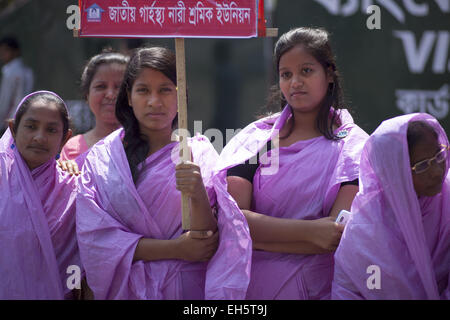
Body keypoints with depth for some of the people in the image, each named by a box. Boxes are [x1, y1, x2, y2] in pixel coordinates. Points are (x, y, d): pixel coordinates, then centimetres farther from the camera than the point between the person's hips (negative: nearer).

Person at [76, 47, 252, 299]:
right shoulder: (101, 158, 4)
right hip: (125, 289, 0)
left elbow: (208, 247, -7)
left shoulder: (200, 153, 1)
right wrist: (175, 248, -11)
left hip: (188, 289, 0)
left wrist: (199, 197, -25)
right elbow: (93, 236, -6)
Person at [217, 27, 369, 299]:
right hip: (254, 287, 2)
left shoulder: (355, 147, -1)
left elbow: (339, 236, -13)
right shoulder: (254, 139, 4)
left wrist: (258, 231, -13)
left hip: (320, 289, -2)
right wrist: (310, 231, -18)